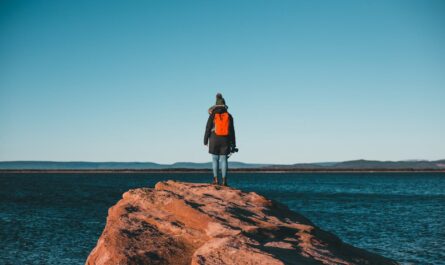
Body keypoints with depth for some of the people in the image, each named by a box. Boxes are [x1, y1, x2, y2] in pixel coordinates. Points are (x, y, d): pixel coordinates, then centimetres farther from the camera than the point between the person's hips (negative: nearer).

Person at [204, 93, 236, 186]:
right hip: (225, 140, 2)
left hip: (214, 140, -2)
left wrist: (205, 140, 5)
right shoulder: (228, 116, 4)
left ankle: (215, 179, 0)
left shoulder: (213, 115, -3)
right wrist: (233, 144, 10)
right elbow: (232, 131, 6)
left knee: (215, 159, 6)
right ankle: (224, 180, -2)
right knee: (223, 159, 2)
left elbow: (208, 128, -3)